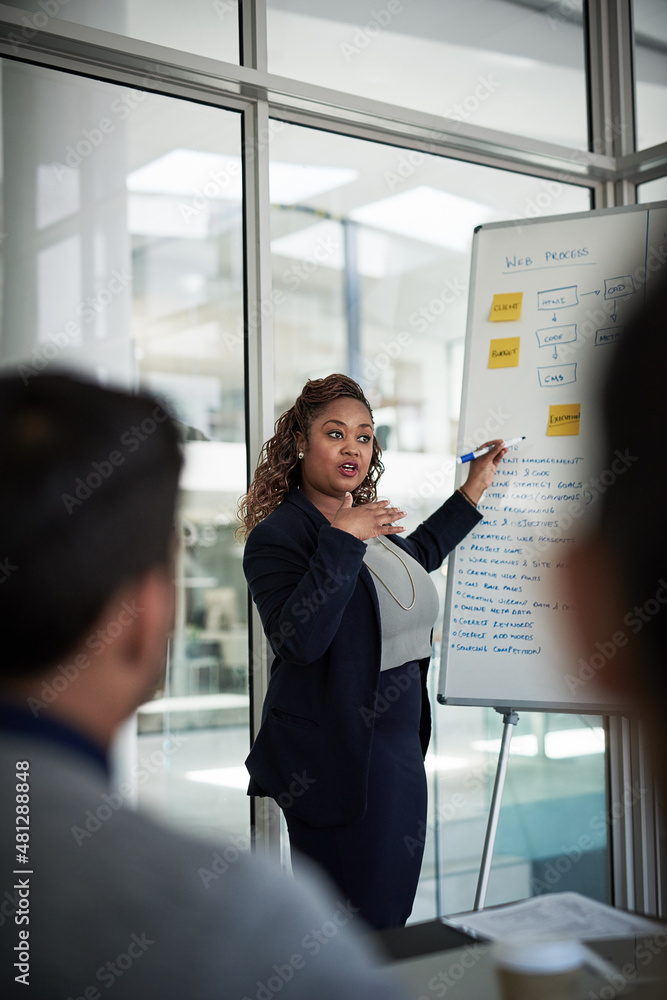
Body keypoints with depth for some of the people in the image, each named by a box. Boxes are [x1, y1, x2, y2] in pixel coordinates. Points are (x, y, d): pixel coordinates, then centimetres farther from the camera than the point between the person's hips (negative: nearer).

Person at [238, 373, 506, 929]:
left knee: (392, 918, 16)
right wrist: (342, 540, -26)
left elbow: (414, 558, 36)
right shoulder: (277, 534, -13)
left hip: (400, 754, 9)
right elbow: (299, 640, -27)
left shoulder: (368, 519, 12)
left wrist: (473, 490, 35)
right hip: (333, 766, -8)